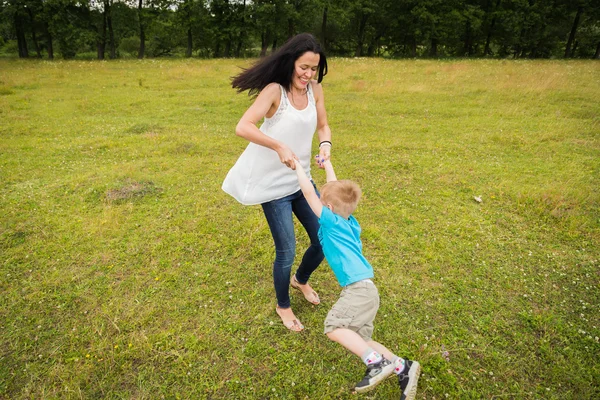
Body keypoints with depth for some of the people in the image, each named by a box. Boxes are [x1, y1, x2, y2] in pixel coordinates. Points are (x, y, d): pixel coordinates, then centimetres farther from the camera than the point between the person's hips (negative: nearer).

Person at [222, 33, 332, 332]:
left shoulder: (315, 89, 0)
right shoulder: (274, 90, -17)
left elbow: (323, 125, 10)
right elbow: (242, 127, -26)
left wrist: (325, 144, -11)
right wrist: (279, 146, -36)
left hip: (302, 181, 6)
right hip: (273, 185, -6)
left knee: (324, 240, 11)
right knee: (286, 252, 0)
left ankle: (301, 280, 44)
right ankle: (283, 306, 31)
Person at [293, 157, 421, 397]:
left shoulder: (331, 221, -4)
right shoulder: (347, 221, 17)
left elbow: (309, 192, -8)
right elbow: (337, 192, 32)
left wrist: (297, 165, 4)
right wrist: (327, 167, 43)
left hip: (359, 288, -10)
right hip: (362, 289, 10)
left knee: (333, 328, -20)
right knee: (359, 341, 8)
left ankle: (378, 363, -22)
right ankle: (403, 368, 0)